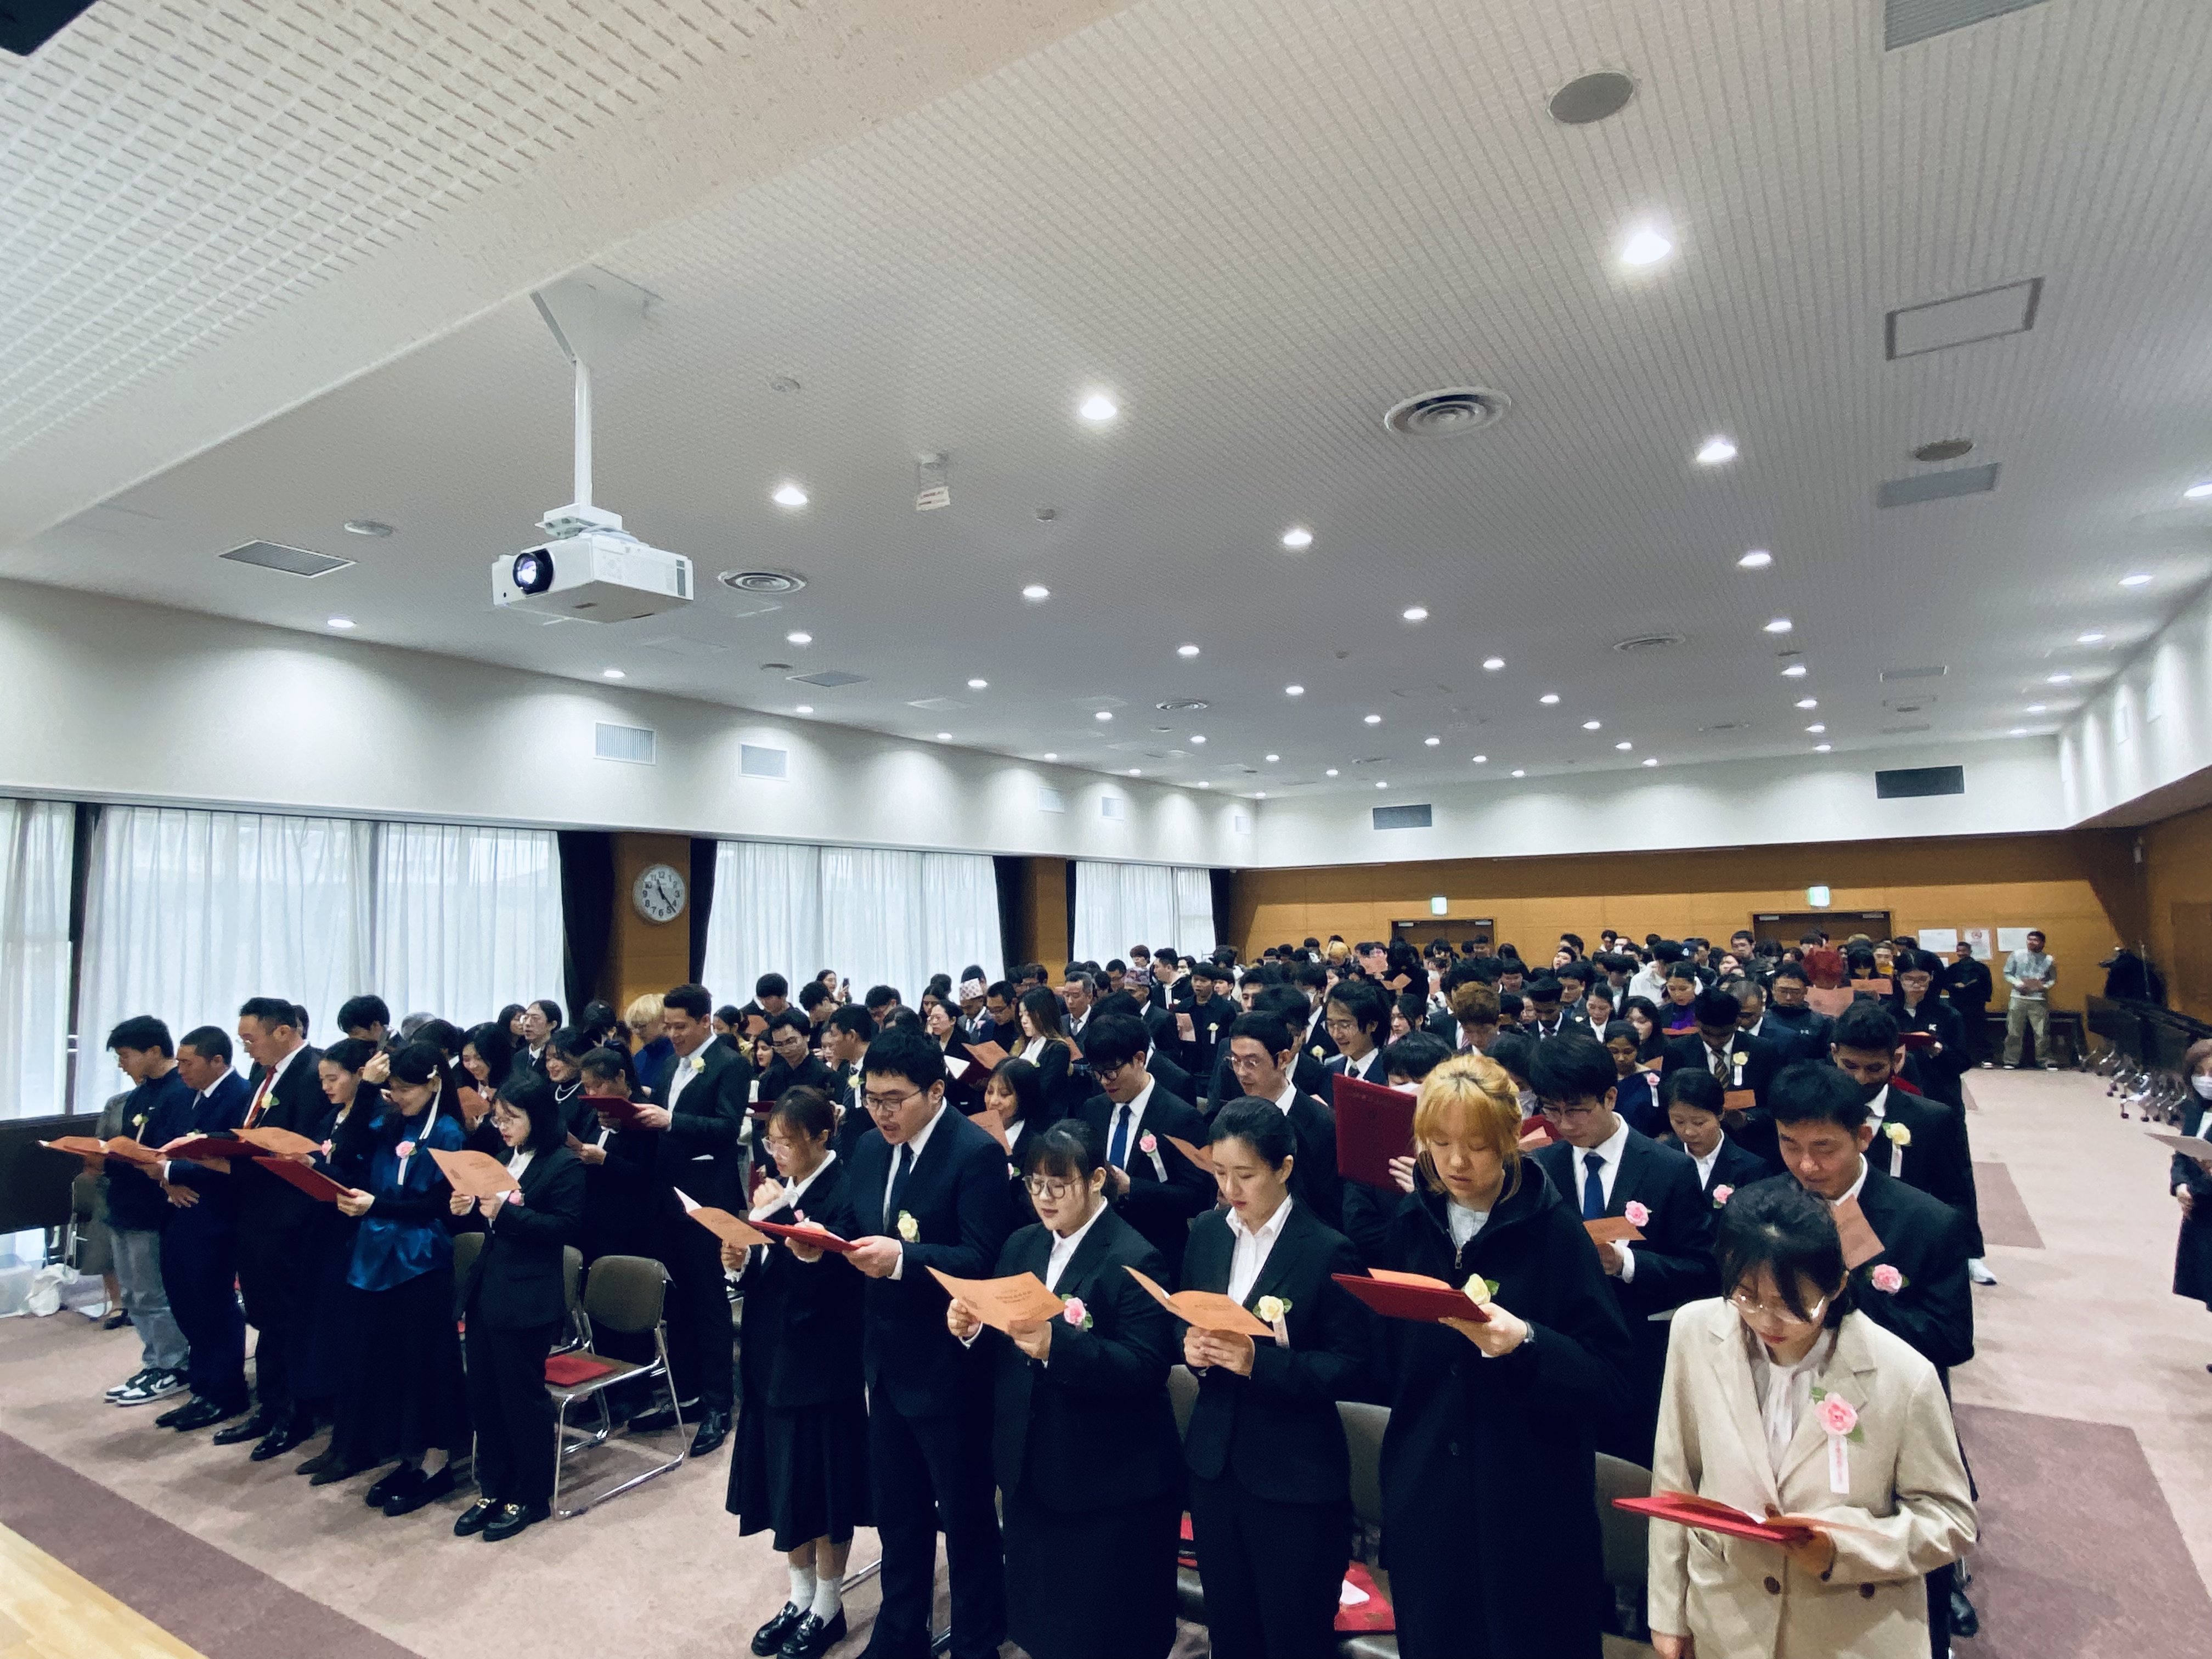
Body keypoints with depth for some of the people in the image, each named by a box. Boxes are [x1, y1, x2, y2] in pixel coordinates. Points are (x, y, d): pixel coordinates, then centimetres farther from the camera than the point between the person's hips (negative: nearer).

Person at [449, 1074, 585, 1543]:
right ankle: (492, 1490, 29)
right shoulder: (503, 1159, 12)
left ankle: (530, 1497, 19)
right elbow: (489, 1224, 16)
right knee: (484, 1395, 14)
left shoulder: (564, 1165, -11)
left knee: (522, 1397, 4)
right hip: (484, 1292, 7)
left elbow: (566, 1227, -18)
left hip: (528, 1300, -7)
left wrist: (506, 1212, -26)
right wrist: (466, 1210, -6)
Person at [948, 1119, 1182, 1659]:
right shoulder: (1020, 1246, 6)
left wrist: (1056, 1344, -35)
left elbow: (1147, 1368, -24)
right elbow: (1003, 1347, 9)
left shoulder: (1133, 1260, -16)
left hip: (1107, 1480, -6)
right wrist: (972, 1327, -14)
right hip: (1029, 1467, 7)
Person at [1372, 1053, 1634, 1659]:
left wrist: (1526, 1343, -27)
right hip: (1424, 1500, 4)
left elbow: (1608, 1375, -15)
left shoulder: (1554, 1229, -11)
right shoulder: (1409, 1224, 1)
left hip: (1529, 1508, -3)